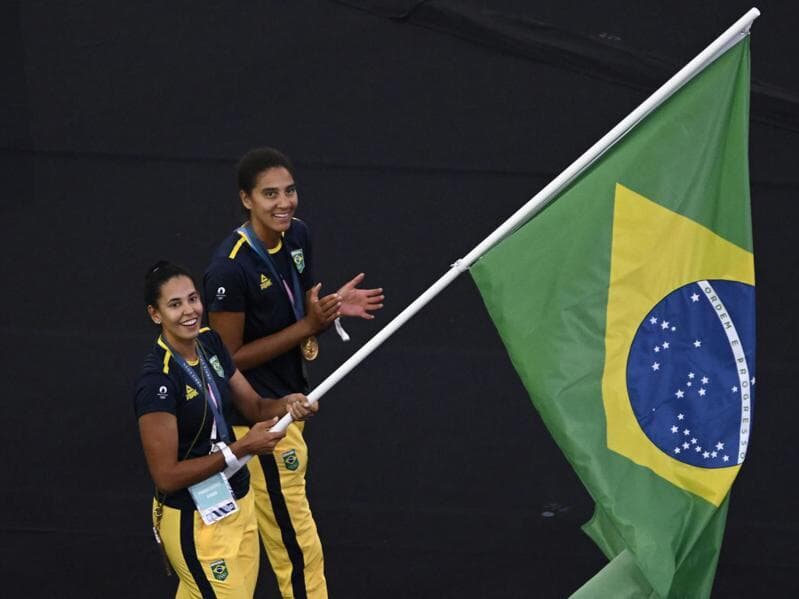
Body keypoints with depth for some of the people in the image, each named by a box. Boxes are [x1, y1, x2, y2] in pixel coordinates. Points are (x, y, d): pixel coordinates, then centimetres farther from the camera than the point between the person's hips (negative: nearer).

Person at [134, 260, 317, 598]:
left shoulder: (210, 343, -1)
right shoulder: (157, 383, -25)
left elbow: (255, 408, 10)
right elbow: (166, 476, -23)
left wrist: (287, 406, -12)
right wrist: (240, 449, -24)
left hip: (237, 504, 8)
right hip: (193, 521, -8)